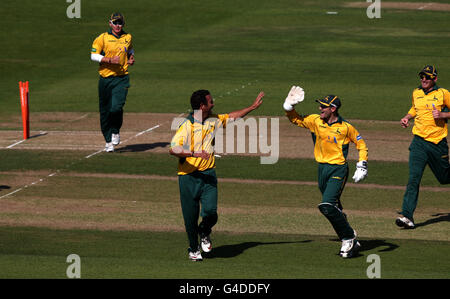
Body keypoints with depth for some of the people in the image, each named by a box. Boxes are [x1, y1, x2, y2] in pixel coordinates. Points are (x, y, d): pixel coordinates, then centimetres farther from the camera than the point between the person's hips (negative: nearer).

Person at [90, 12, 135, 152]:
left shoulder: (128, 37, 10)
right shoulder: (102, 38, -1)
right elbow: (94, 55, -6)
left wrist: (131, 57, 7)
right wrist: (110, 60, -18)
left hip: (122, 79, 0)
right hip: (105, 78, 0)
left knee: (116, 107, -19)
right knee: (105, 111, 5)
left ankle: (116, 131, 8)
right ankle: (108, 141, 21)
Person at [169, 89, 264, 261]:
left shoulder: (214, 120, 9)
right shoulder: (186, 126, -12)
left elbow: (232, 117, 28)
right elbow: (173, 149, -22)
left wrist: (253, 107, 31)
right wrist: (194, 153, -35)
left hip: (208, 174, 4)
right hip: (188, 176, -4)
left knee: (210, 212, -15)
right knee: (190, 218, 1)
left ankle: (204, 233, 18)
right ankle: (193, 249, 25)